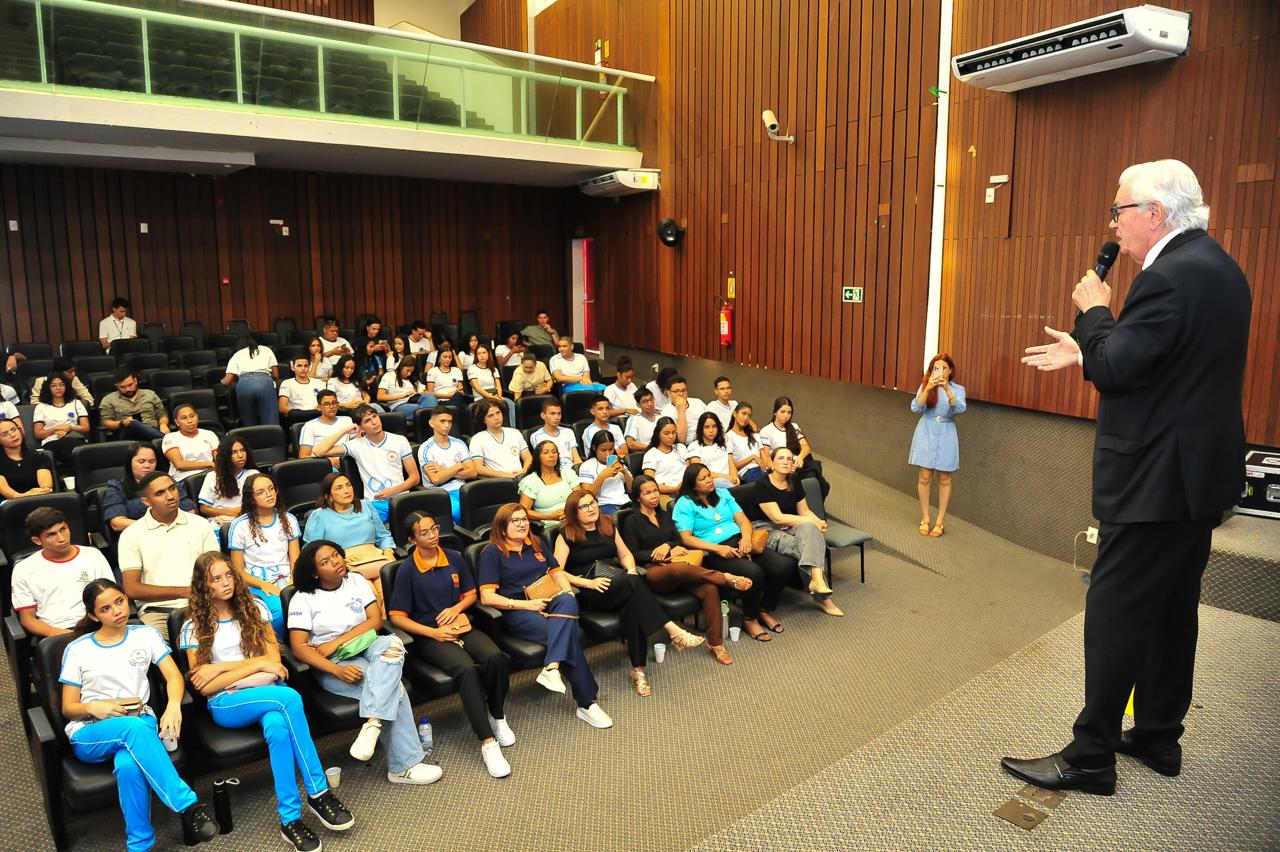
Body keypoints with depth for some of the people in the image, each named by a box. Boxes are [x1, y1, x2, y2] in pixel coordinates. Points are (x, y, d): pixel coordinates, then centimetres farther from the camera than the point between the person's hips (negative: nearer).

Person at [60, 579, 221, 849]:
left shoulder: (145, 635, 10)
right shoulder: (77, 649, 9)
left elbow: (174, 677, 0)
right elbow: (68, 708, 11)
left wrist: (173, 705, -22)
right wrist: (94, 707, -13)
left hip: (140, 722, 1)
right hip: (89, 733, 0)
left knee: (128, 766, -38)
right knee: (134, 727, -38)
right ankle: (189, 806, -40)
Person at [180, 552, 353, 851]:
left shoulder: (254, 608, 10)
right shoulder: (194, 628, 4)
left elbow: (274, 659, 3)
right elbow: (205, 686, -5)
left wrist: (221, 667, -6)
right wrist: (257, 664, -11)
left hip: (268, 692, 2)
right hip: (227, 703, -2)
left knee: (278, 727, -36)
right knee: (289, 697, -35)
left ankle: (290, 819, -26)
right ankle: (319, 791, -28)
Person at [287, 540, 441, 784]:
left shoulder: (356, 581, 8)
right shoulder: (303, 599, -3)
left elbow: (376, 620, 1)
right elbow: (299, 647, -11)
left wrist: (337, 642, -12)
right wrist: (337, 670, -25)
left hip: (366, 649, 4)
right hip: (332, 665, -4)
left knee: (391, 644, -35)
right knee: (393, 686, -30)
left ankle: (372, 724, -42)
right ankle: (403, 766, -25)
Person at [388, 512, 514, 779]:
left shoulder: (454, 558, 8)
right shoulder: (407, 570, -5)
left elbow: (471, 593, 19)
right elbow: (397, 617, -6)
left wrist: (456, 608, -4)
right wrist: (434, 632, -14)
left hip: (460, 625, 4)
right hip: (429, 635, -4)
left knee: (495, 657, -28)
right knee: (466, 669, -34)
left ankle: (497, 717, -1)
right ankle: (487, 742, -27)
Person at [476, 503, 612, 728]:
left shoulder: (536, 544, 19)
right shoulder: (492, 552, -1)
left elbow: (556, 572, 24)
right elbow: (487, 597, -10)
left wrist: (567, 591, 1)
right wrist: (526, 604, -18)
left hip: (547, 603, 5)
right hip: (515, 612, -5)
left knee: (568, 602, -33)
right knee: (568, 633, -30)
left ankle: (551, 668, -44)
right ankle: (587, 703, -30)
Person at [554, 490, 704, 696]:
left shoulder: (608, 525, 16)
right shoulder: (566, 535, 1)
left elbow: (625, 555, 21)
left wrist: (631, 570, -2)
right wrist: (589, 583, -18)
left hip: (618, 586, 4)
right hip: (587, 594, -4)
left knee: (632, 602, -34)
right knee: (632, 582, -34)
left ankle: (638, 669, -30)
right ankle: (674, 632, -34)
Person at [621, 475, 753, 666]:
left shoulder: (665, 515, 21)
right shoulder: (632, 521, 4)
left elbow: (679, 542, 17)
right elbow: (633, 555, -4)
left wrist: (667, 546, -7)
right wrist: (670, 553, -7)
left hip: (676, 567, 5)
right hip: (652, 573, -5)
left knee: (709, 589, -26)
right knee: (680, 569, -41)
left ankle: (715, 643, -19)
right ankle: (727, 578, -24)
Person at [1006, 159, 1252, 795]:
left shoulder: (1169, 276, -21)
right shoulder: (1217, 268, 12)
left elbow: (1114, 371, -21)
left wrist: (1094, 311, -6)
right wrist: (1086, 352, 13)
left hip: (1156, 479, -10)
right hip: (1200, 473, 10)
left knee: (1115, 613, -2)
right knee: (1173, 609, 18)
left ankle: (1090, 758, 8)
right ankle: (1159, 738, 32)